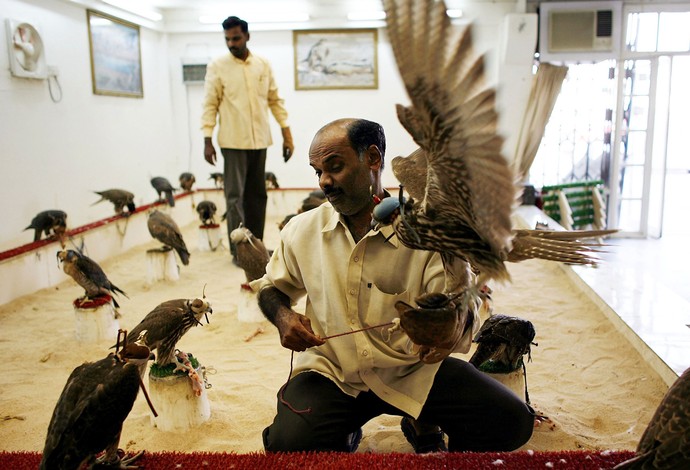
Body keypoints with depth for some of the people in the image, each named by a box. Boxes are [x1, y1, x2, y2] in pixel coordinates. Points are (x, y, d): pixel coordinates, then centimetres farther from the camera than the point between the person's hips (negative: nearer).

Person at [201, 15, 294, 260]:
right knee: (235, 195, -3)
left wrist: (287, 134, 6)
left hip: (259, 139, 4)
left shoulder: (263, 64, 8)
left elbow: (275, 100, 11)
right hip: (233, 141, -3)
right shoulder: (217, 66, -1)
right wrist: (207, 141, -8)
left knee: (257, 194, 9)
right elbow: (210, 104, -2)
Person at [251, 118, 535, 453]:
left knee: (512, 421, -16)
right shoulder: (301, 231, -1)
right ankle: (344, 434, 11)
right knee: (287, 444, -28)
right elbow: (271, 287, 17)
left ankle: (422, 425, 16)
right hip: (331, 372, 1)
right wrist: (282, 316, -5)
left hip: (413, 371, -1)